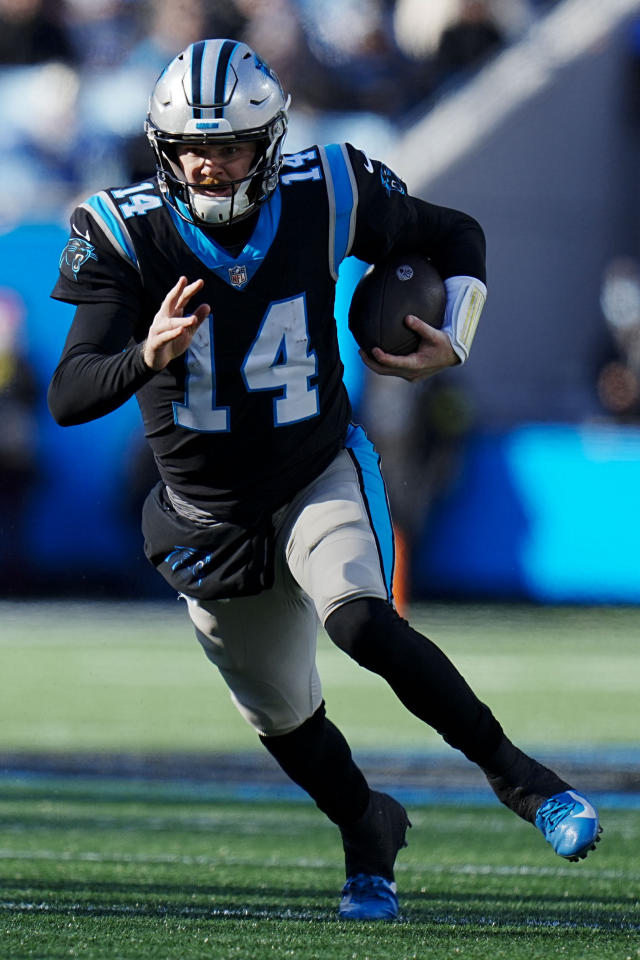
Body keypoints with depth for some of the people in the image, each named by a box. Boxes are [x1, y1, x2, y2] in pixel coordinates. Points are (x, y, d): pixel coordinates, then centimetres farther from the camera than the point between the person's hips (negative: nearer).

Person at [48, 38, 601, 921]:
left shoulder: (326, 200, -14)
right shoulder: (130, 235, -17)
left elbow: (455, 237, 6)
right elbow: (68, 398, -25)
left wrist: (453, 344, -10)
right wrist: (146, 358, -44)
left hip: (320, 479, -2)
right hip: (207, 511, 2)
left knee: (361, 621, -31)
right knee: (282, 718, 15)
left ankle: (518, 775, -19)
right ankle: (367, 831, 45)